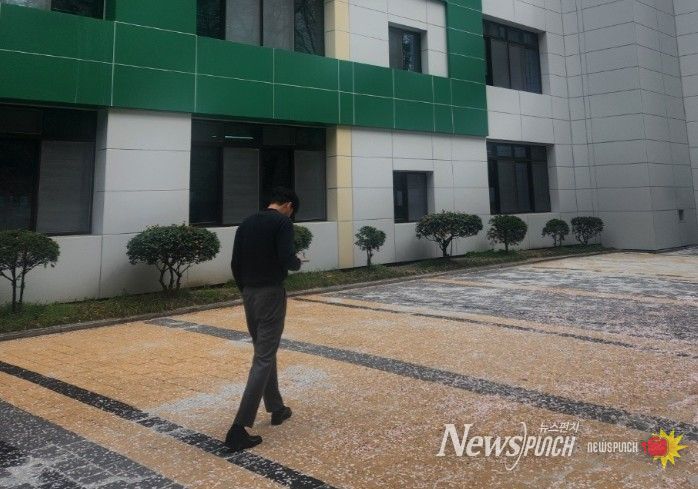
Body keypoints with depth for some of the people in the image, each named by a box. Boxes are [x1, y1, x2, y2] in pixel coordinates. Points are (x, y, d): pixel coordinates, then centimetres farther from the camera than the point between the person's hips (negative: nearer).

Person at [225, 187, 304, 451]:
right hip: (271, 294, -8)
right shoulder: (283, 222, -9)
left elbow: (235, 264, 11)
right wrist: (298, 262, 2)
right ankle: (239, 428, -8)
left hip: (249, 294, 8)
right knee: (263, 358, -5)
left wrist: (245, 290, 19)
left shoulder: (246, 223, 12)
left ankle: (276, 408, 34)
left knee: (264, 352, 20)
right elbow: (286, 259, -20)